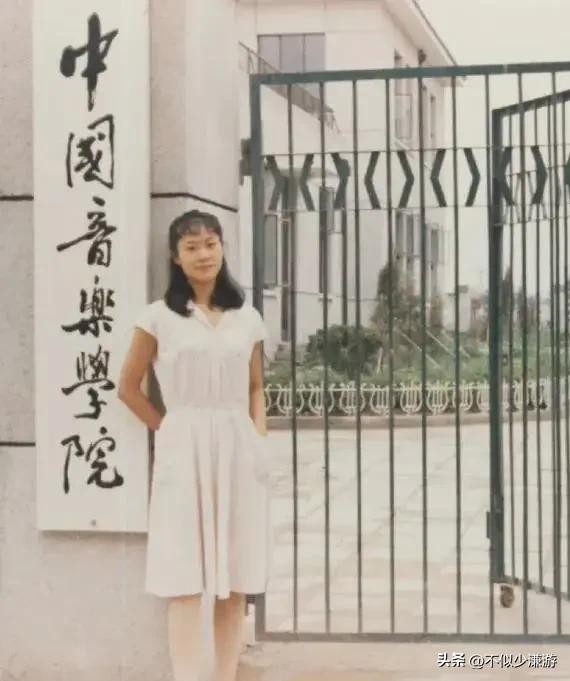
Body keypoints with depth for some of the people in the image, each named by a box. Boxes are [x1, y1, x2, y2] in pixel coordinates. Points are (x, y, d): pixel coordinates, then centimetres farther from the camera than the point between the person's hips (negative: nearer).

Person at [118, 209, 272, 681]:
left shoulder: (248, 318, 11)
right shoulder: (159, 317, 1)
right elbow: (129, 387, 7)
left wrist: (260, 439, 2)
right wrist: (166, 430, 1)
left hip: (237, 450, 3)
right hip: (183, 452, -3)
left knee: (235, 581, 5)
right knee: (186, 580, -7)